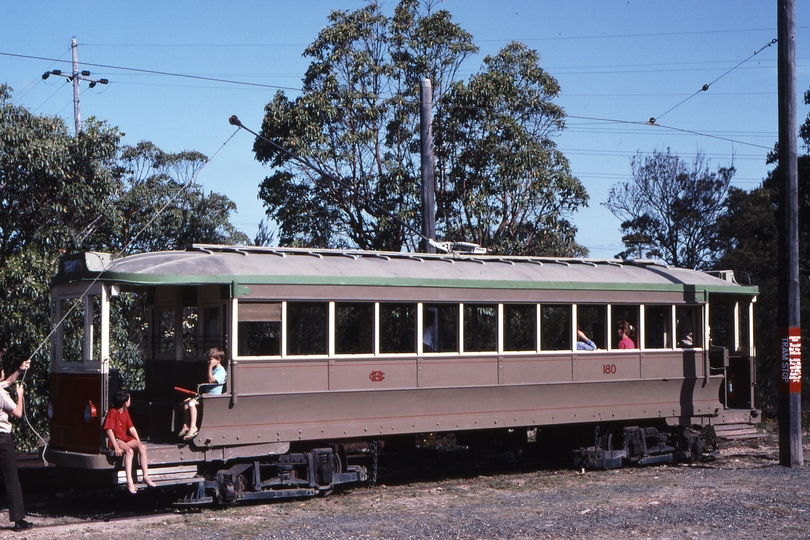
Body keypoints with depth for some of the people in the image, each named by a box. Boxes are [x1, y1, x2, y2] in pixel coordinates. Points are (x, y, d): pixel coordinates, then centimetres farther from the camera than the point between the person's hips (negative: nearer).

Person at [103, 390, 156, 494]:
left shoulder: (125, 412, 12)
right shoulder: (113, 412, -13)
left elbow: (131, 428, 13)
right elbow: (109, 430, -20)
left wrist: (139, 442, 3)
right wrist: (116, 447, -27)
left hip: (125, 438, 8)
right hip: (116, 439, -8)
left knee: (142, 447, -17)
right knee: (129, 451, -34)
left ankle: (146, 476, -17)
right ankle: (129, 481, -40)